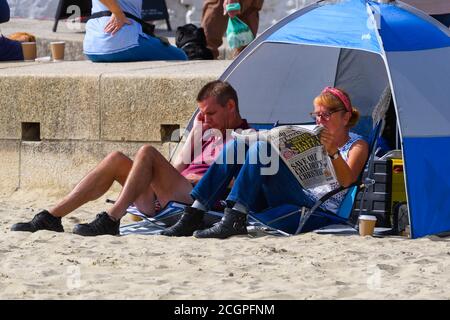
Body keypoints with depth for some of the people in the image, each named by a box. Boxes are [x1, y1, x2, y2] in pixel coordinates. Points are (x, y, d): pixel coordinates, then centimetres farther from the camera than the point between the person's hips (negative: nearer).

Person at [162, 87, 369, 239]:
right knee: (236, 144, -7)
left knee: (261, 148, -24)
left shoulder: (356, 145, 12)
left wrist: (334, 153, -24)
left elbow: (346, 181, -7)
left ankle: (233, 220, -38)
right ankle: (193, 217, -19)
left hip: (319, 213, -7)